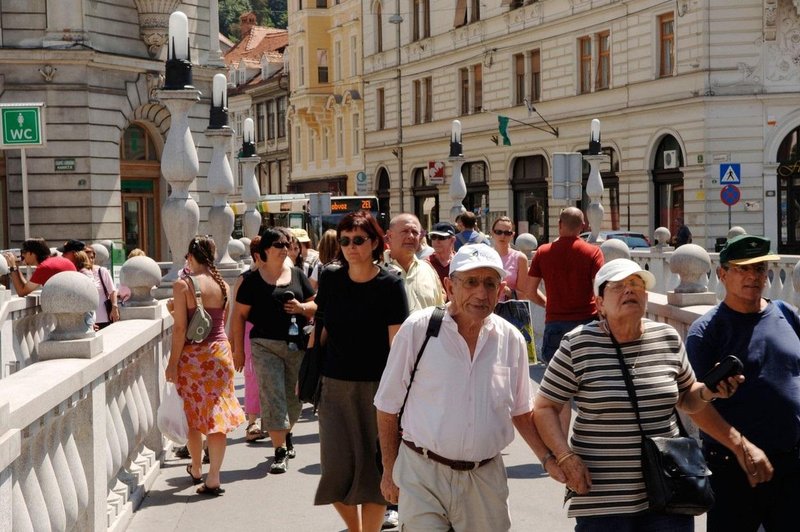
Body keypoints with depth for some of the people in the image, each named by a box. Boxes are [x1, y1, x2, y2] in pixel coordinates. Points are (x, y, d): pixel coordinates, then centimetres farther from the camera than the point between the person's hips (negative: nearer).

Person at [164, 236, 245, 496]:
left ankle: (196, 469, 28)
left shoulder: (183, 285, -12)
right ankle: (213, 478, 2)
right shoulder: (223, 285, 2)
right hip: (220, 351, 3)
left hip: (193, 355, -3)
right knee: (218, 415, 4)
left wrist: (173, 362, -6)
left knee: (193, 416, 13)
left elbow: (180, 329, -13)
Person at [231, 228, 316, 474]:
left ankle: (287, 434, 38)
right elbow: (239, 315, 2)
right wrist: (239, 348, -2)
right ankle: (280, 451, -7)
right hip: (266, 346, -3)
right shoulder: (253, 280, 0)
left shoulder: (297, 275, 9)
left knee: (294, 397, 12)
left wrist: (302, 308, -7)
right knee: (272, 397, -9)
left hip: (297, 345, 3)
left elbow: (316, 306, 15)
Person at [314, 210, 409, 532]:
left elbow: (397, 344, -9)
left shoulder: (390, 285, -7)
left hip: (376, 388, -3)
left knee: (374, 468, 1)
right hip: (335, 386, 3)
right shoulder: (330, 279, 4)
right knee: (337, 469, 0)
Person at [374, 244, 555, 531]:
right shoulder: (417, 329, -7)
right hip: (422, 475, -3)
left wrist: (550, 459, 5)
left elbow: (520, 412, 15)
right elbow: (388, 407, 0)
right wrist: (390, 472, 1)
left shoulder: (511, 339, 3)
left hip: (485, 478, 3)